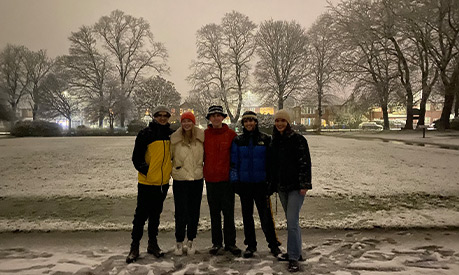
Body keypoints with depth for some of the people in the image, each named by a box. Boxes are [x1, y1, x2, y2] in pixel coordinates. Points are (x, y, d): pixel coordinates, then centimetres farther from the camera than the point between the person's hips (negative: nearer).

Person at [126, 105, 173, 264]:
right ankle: (135, 246, 16)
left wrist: (170, 169, 9)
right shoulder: (145, 134, -8)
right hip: (147, 183, -4)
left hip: (163, 182, 5)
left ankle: (153, 243, 28)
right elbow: (136, 157, -7)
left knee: (156, 214, 16)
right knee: (141, 215, 2)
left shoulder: (171, 134, 7)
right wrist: (144, 169, -16)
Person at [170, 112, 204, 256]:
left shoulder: (201, 137, 1)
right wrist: (173, 170, 4)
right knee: (181, 212, 1)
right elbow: (169, 156, 8)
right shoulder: (174, 138, -2)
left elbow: (206, 155, 12)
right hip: (180, 180, -1)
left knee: (194, 211, 9)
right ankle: (179, 242, 16)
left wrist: (204, 170, 8)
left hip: (197, 179, 1)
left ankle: (191, 241, 23)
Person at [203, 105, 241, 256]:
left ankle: (230, 243, 18)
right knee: (214, 213, 11)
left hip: (227, 178, -2)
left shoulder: (231, 134, -1)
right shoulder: (204, 135, 4)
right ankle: (216, 243, 22)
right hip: (210, 179, 2)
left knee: (228, 213, 5)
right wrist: (201, 172, 5)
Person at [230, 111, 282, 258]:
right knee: (247, 215, 10)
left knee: (266, 215, -3)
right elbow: (233, 162, 7)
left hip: (261, 183, -2)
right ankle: (250, 245, 23)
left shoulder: (265, 139, 1)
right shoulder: (238, 141, 6)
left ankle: (273, 244, 13)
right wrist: (235, 181, 1)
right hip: (244, 183, 2)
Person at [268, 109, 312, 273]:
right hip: (281, 186, 6)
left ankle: (294, 258, -2)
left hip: (296, 186, -6)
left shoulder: (298, 140, -7)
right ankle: (295, 252, 28)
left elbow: (305, 163, -11)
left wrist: (304, 184, -16)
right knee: (290, 221, 15)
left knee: (292, 221, -10)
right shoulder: (274, 142, 11)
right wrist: (272, 185, 14)